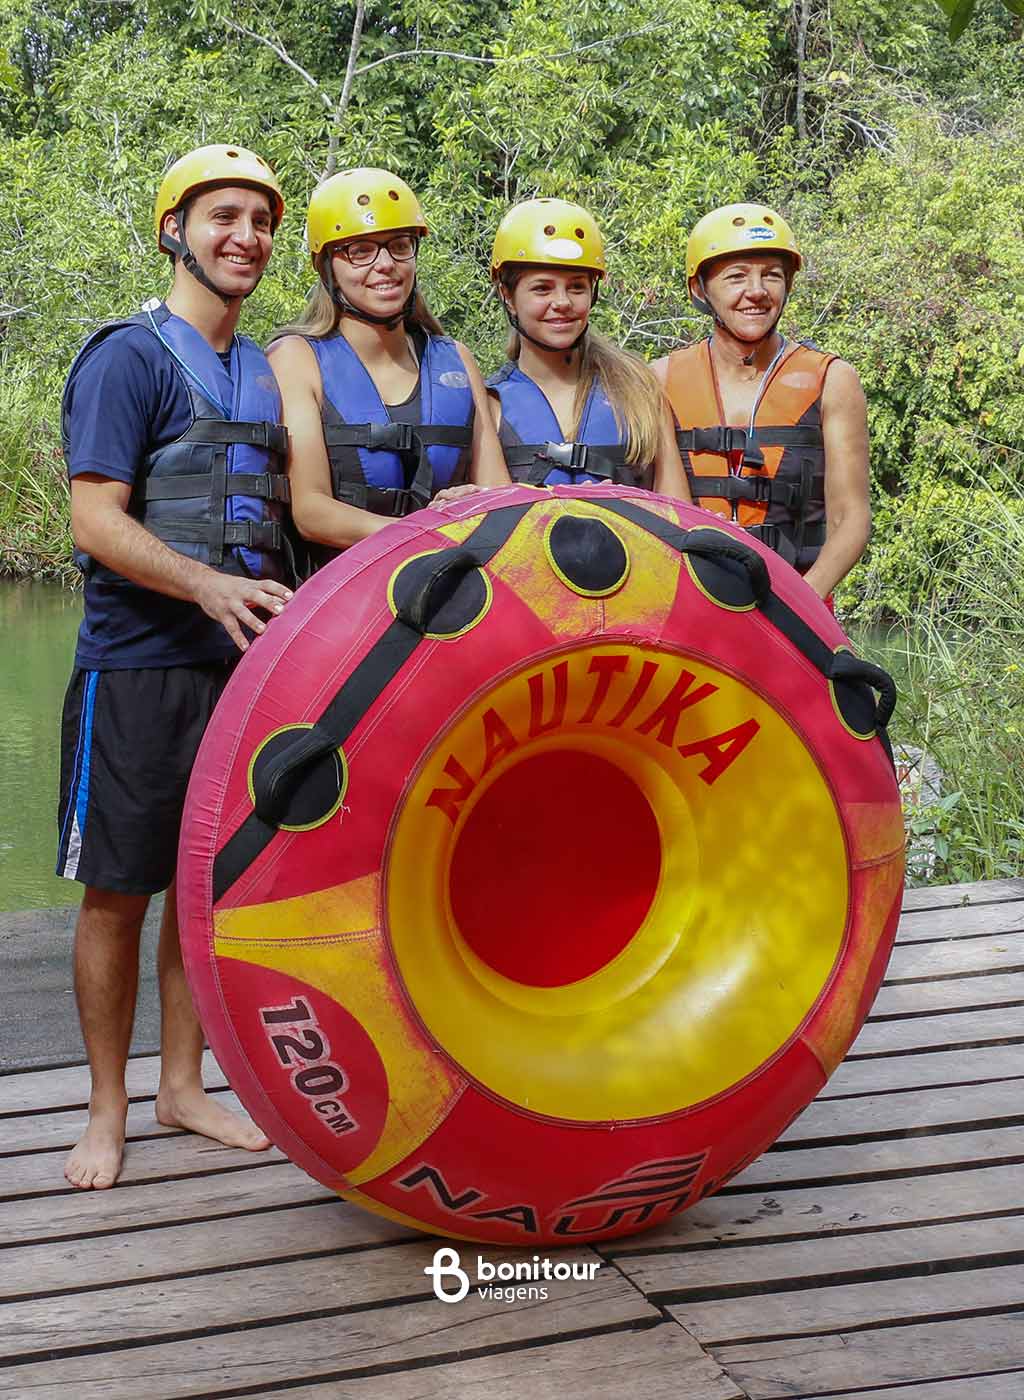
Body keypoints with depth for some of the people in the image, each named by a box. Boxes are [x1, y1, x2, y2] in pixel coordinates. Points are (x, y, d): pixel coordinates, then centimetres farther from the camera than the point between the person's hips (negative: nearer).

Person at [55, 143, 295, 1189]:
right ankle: (106, 1110, 14)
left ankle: (181, 1086, 25)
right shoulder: (129, 357, -7)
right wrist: (208, 586, -28)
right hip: (138, 670, -6)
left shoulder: (263, 371, 15)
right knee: (119, 891, 1)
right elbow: (96, 522, -15)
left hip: (238, 669, 6)